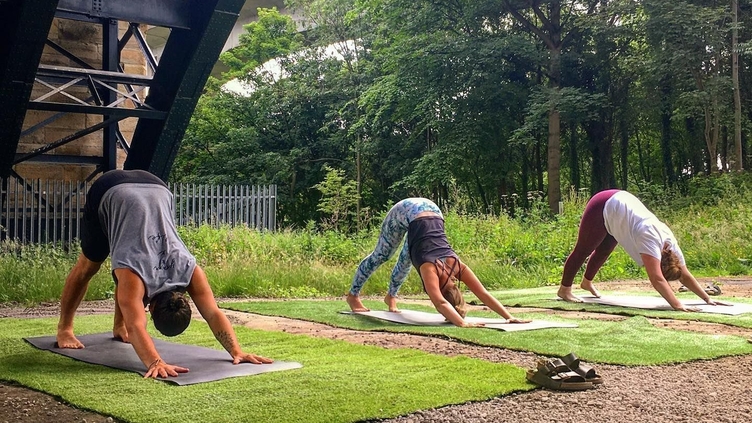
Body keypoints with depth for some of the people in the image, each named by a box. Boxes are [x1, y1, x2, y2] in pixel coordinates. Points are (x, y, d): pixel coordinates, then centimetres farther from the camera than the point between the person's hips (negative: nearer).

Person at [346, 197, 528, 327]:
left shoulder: (458, 267, -25)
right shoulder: (430, 268, -36)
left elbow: (484, 294, -26)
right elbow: (440, 303, -49)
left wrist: (509, 317, -34)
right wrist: (463, 323, -62)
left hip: (430, 211, 4)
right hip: (407, 211, -4)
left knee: (406, 260, 21)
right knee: (381, 255, 12)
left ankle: (391, 296, 43)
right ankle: (353, 295, 30)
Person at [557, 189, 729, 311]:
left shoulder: (670, 244, -15)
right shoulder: (650, 239, -36)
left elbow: (685, 276, -7)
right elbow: (657, 279, -43)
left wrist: (708, 299, -11)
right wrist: (677, 305, -48)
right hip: (602, 207, -7)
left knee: (604, 251, 22)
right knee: (583, 250, 4)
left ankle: (586, 282, 46)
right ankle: (564, 289, 19)